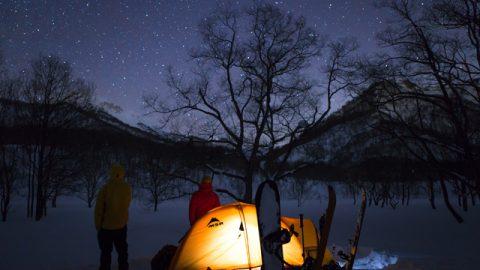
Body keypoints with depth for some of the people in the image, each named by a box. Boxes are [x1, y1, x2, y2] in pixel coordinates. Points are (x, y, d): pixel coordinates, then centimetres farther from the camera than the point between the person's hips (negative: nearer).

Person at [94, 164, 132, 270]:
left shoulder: (105, 189, -17)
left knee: (106, 252, 11)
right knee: (122, 250, 18)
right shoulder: (127, 188, -9)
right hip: (121, 225, 2)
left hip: (106, 227, -2)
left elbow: (98, 210, -13)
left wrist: (98, 226, -1)